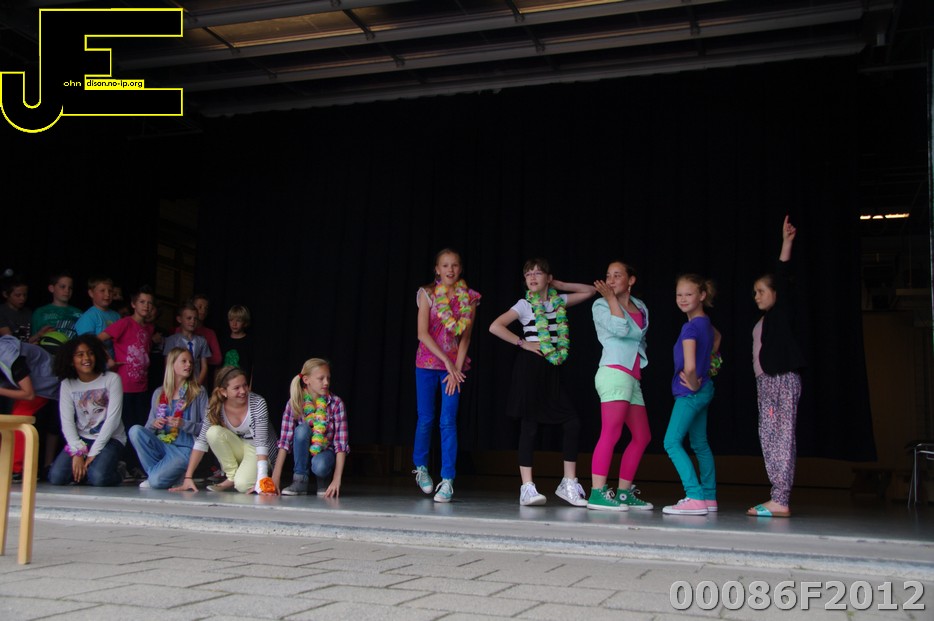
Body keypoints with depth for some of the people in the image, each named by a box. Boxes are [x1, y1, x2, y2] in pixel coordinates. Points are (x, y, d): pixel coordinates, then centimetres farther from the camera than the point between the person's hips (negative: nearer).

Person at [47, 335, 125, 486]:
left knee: (98, 477, -28)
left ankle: (114, 470, 6)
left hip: (109, 439, -3)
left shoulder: (112, 379, -6)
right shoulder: (67, 384, 3)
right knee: (56, 477, -18)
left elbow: (113, 418, -11)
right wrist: (77, 452, -16)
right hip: (81, 439, 3)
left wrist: (93, 453, -14)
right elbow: (67, 422, -3)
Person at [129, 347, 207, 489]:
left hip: (184, 448, -4)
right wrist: (154, 424, -9)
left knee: (157, 481, -27)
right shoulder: (159, 393, 12)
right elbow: (149, 427, 13)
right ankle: (156, 472, -7)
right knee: (135, 430, -23)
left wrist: (184, 424, -18)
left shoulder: (198, 393, 2)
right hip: (161, 444, 4)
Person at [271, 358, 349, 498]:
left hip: (326, 452, -2)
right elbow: (285, 440, -17)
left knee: (320, 466, -37)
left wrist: (336, 480, -28)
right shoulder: (294, 403, -14)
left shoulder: (336, 403, -17)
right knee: (302, 429, -30)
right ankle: (300, 481, -17)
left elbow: (341, 442, -19)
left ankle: (325, 481, 0)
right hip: (304, 453, 2)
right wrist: (275, 478, -23)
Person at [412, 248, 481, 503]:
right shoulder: (427, 293, -1)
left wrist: (456, 368, -8)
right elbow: (423, 333, -7)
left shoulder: (469, 298, 3)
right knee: (426, 419, 6)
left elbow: (465, 336, 1)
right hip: (428, 362, 0)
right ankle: (421, 467, 29)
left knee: (448, 421, -6)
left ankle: (447, 480, -4)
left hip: (455, 365, 1)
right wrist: (446, 361, -12)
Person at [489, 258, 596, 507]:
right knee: (530, 425, -5)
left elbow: (590, 291, 21)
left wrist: (560, 285, 13)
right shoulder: (524, 305, 1)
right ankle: (527, 488, -2)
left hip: (554, 367, 5)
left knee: (572, 423, -2)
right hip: (531, 365, -5)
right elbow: (495, 326, -8)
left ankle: (569, 484, 8)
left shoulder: (559, 301, 13)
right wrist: (523, 342, -10)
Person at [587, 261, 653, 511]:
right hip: (614, 373, -8)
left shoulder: (640, 307, 19)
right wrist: (611, 299, -7)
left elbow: (638, 334, 8)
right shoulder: (601, 305, 3)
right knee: (611, 433, -16)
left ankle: (623, 492, 16)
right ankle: (597, 493, -18)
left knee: (642, 437, 9)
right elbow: (620, 329, -15)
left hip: (632, 378, 8)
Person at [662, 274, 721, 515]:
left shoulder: (691, 327, -20)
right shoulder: (706, 322, 8)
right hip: (704, 389, 10)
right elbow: (717, 337, 33)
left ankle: (695, 498, -18)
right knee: (700, 444, 16)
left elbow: (689, 366, -30)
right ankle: (709, 497, 23)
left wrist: (693, 384, -12)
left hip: (690, 392, -10)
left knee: (672, 443, -11)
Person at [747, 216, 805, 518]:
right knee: (768, 437, 6)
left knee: (783, 436, -11)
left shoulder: (783, 310, 0)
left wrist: (787, 243, -18)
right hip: (765, 380, 9)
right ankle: (778, 498, 9)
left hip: (783, 379, -9)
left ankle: (780, 501, -15)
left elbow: (782, 278, -12)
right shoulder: (763, 321, 20)